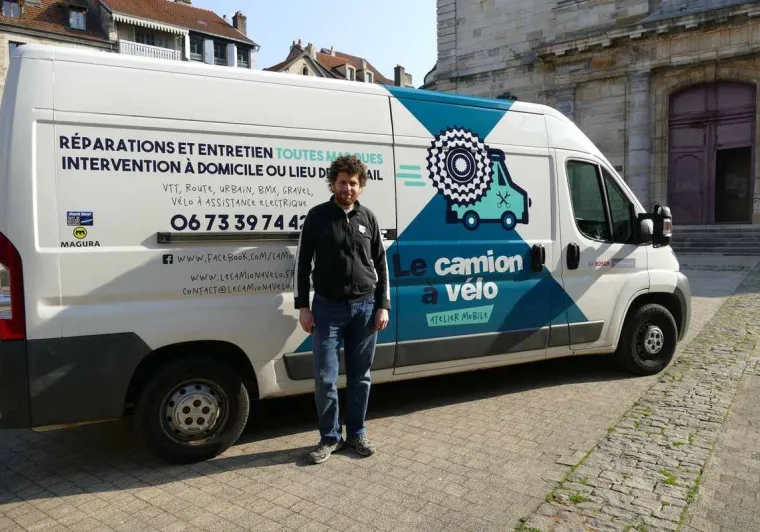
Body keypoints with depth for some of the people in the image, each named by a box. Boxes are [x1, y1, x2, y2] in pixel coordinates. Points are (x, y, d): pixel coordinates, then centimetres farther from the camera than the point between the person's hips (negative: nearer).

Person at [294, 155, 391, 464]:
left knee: (360, 376, 9)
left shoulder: (368, 218, 7)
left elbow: (381, 264, 10)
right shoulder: (317, 216, 0)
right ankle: (330, 438, 17)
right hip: (328, 308, -2)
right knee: (325, 378, 0)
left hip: (365, 307, 2)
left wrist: (383, 306, 3)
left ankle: (356, 434, 24)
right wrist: (303, 306, -3)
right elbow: (302, 262, 2)